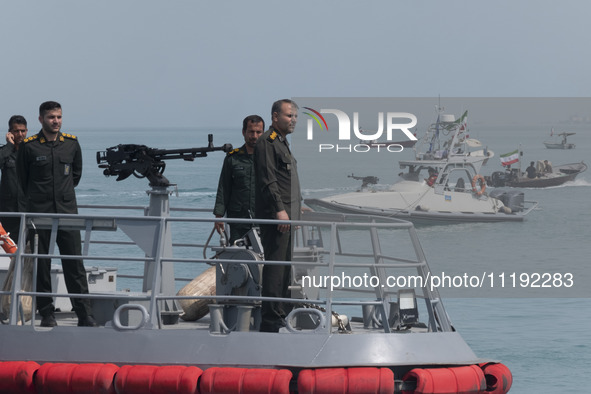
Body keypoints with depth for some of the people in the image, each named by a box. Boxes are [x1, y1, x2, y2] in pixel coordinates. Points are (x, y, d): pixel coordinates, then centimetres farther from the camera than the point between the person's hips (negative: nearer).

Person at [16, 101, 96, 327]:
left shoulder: (72, 144, 7)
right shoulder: (29, 146, -2)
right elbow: (22, 179, 9)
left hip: (67, 211, 2)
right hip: (39, 213, -2)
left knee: (74, 264, -1)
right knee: (41, 265, 1)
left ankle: (85, 315, 0)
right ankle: (46, 314, 8)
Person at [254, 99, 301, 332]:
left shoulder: (283, 143, 22)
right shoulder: (267, 142, -10)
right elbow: (268, 180, -18)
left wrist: (297, 207, 23)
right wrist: (279, 209, -22)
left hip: (287, 216, 10)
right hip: (275, 216, -10)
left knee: (285, 268, 11)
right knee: (275, 266, -11)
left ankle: (282, 314, 15)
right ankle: (271, 320, -13)